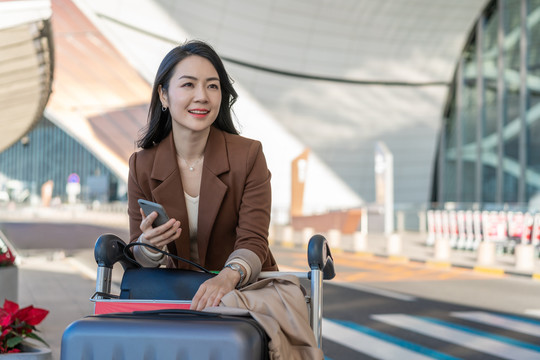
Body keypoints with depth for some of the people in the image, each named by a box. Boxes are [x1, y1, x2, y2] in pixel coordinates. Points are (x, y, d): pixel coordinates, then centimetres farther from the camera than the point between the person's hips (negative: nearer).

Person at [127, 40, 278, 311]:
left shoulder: (249, 156, -5)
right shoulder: (142, 167, -1)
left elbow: (253, 242, -11)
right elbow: (139, 263, 4)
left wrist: (228, 277, -33)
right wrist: (149, 246, -21)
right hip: (178, 295, 2)